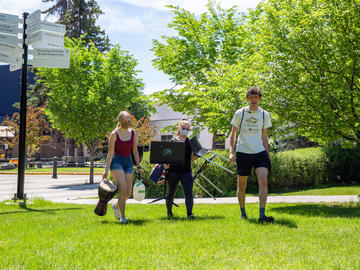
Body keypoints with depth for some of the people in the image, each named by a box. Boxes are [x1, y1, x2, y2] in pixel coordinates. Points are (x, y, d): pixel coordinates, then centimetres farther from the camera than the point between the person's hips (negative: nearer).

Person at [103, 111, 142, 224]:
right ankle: (122, 216, -12)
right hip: (116, 162, -5)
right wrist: (106, 170, -12)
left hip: (128, 162, 5)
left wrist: (138, 167, 7)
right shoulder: (114, 134, -8)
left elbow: (135, 151, 10)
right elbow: (110, 153, -8)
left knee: (128, 192, 2)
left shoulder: (132, 133, 5)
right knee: (123, 189, -20)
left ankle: (116, 206, 33)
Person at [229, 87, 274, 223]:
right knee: (242, 185, 7)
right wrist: (231, 152, -4)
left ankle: (262, 215, -17)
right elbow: (233, 133, 7)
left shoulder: (265, 115, 5)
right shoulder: (240, 113, -1)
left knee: (263, 181, -16)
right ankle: (243, 212, 27)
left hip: (260, 152, 1)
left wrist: (268, 155, 14)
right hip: (243, 153, -1)